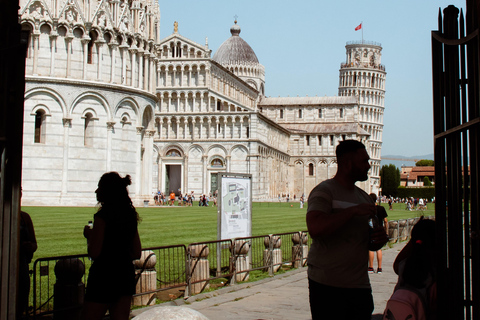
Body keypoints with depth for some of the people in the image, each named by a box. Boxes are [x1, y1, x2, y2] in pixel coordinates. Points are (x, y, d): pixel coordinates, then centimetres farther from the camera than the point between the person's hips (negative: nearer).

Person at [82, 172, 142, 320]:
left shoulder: (103, 215, -13)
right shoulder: (131, 215, 9)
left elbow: (94, 253, -16)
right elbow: (137, 253, 13)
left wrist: (88, 235, 0)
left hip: (104, 276, -7)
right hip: (126, 274, 7)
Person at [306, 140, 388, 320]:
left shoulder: (363, 196, 17)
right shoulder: (324, 191, -7)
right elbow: (315, 229, -25)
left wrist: (379, 237, 3)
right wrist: (353, 211, -20)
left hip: (360, 285, 7)